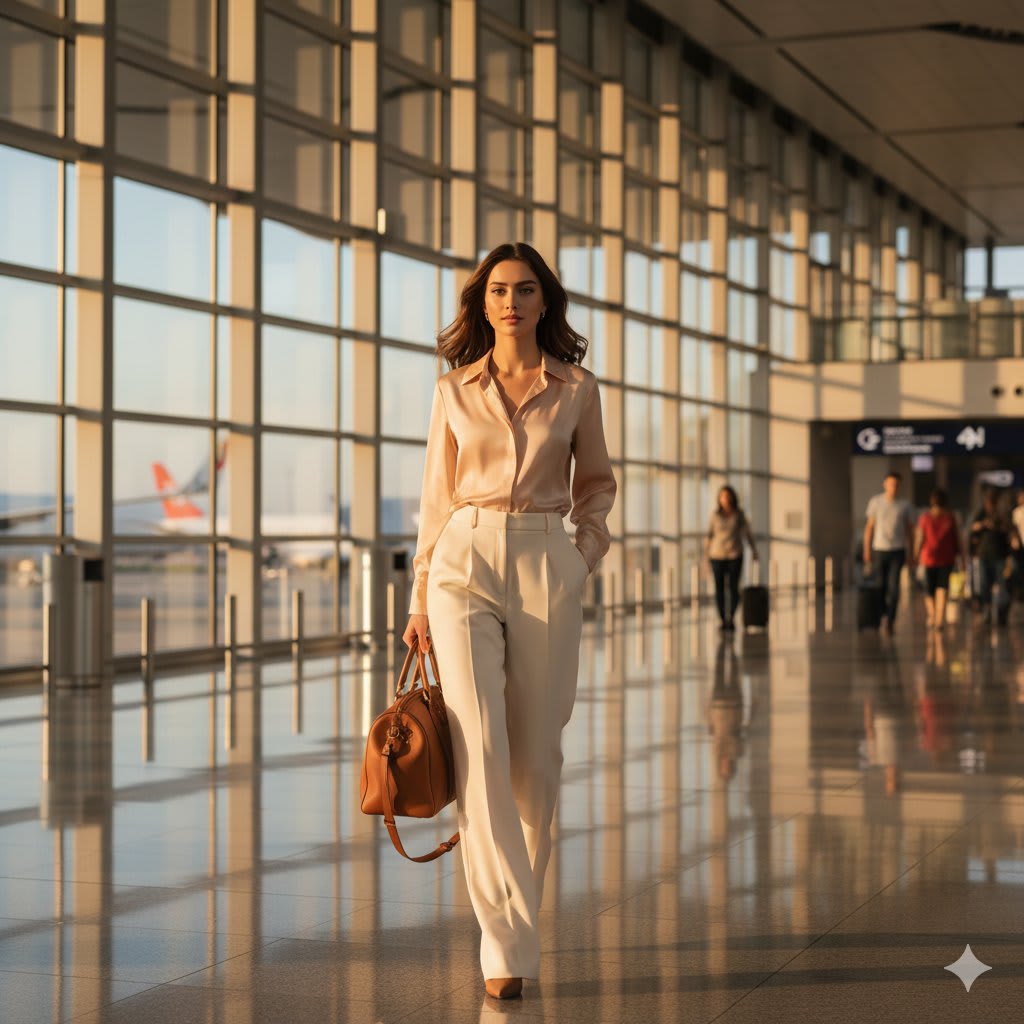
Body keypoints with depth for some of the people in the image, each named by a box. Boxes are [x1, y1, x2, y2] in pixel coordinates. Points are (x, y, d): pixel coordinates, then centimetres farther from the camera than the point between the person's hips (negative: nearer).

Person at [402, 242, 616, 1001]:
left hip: (546, 569, 1)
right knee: (479, 747, -13)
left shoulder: (577, 389, 6)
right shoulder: (455, 391, 7)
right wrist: (420, 600, 8)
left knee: (535, 753, 3)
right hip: (465, 565, -1)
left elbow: (597, 481, 18)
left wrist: (588, 549, 3)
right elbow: (438, 498, 10)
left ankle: (517, 906, 24)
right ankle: (509, 944, -13)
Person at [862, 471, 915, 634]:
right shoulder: (875, 502, 0)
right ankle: (883, 618, 25)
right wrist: (867, 551, -2)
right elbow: (869, 527, 3)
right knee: (881, 587, 7)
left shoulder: (905, 505, 0)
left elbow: (909, 530, 8)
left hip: (897, 551, -1)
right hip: (879, 550, 1)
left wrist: (911, 555, 7)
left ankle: (888, 621, -18)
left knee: (893, 587, -15)